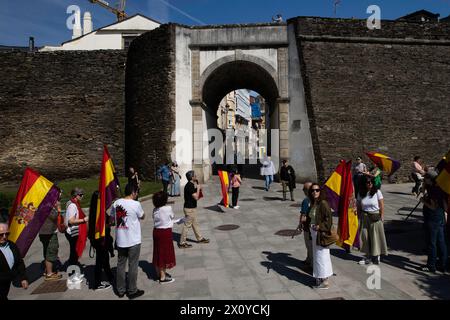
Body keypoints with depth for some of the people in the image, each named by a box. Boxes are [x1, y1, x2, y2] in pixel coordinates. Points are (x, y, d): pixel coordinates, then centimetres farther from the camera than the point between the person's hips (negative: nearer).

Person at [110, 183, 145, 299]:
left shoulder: (116, 203, -1)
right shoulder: (136, 204, -17)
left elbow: (112, 217, 11)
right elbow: (142, 217, -1)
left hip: (120, 240, 5)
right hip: (133, 241, -5)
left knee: (120, 265, 15)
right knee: (133, 266, 7)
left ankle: (120, 290, 26)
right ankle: (132, 291, 18)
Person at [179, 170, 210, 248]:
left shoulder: (191, 185, 9)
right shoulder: (190, 186, -22)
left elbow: (195, 195, 19)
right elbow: (196, 197, -24)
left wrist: (197, 188, 7)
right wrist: (198, 188, -14)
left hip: (192, 208, 10)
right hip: (189, 209, -10)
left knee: (195, 224, 20)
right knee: (187, 225, -1)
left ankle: (200, 238, 33)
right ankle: (182, 243, 8)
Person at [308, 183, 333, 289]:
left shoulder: (323, 203, -17)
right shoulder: (312, 204, 8)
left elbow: (328, 219, -19)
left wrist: (320, 227, -22)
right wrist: (310, 224, 7)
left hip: (321, 233, -8)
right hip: (314, 233, 9)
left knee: (322, 255, 1)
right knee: (316, 255, 16)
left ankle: (325, 281, 14)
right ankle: (320, 278, 29)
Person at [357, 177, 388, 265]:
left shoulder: (377, 192, -7)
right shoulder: (361, 193, 1)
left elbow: (382, 206, -5)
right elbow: (359, 207, 8)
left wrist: (382, 217, -8)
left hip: (375, 217, -3)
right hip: (364, 217, 3)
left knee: (376, 236, 2)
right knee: (365, 236, 6)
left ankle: (376, 256, 16)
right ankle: (368, 256, 18)